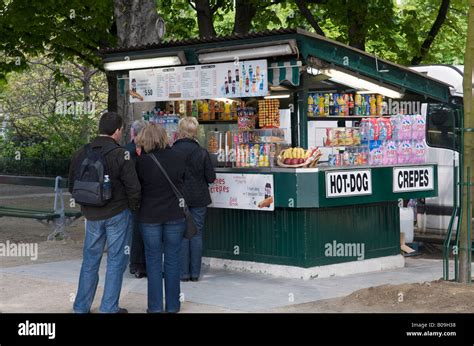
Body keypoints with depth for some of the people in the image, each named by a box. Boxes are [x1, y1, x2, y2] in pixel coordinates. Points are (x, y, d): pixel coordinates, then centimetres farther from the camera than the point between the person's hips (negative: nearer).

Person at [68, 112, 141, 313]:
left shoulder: (81, 154, 1)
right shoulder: (120, 155, -15)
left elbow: (72, 186, 8)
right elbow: (133, 188, -16)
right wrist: (134, 206, 3)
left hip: (92, 215, 5)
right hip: (118, 214, -5)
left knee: (90, 260, 15)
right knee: (116, 261, 5)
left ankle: (81, 307, 19)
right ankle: (109, 308, 7)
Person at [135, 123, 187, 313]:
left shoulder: (142, 161, -14)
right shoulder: (179, 158, -7)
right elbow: (184, 181, 6)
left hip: (150, 216, -1)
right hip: (175, 215, 2)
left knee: (153, 261, 9)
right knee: (172, 260, 10)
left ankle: (155, 306, 11)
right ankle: (172, 305, 15)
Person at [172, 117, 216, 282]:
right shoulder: (202, 152, -9)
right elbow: (211, 178, -6)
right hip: (199, 199, 0)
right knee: (197, 234, 7)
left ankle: (183, 272, 7)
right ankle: (195, 272, 9)